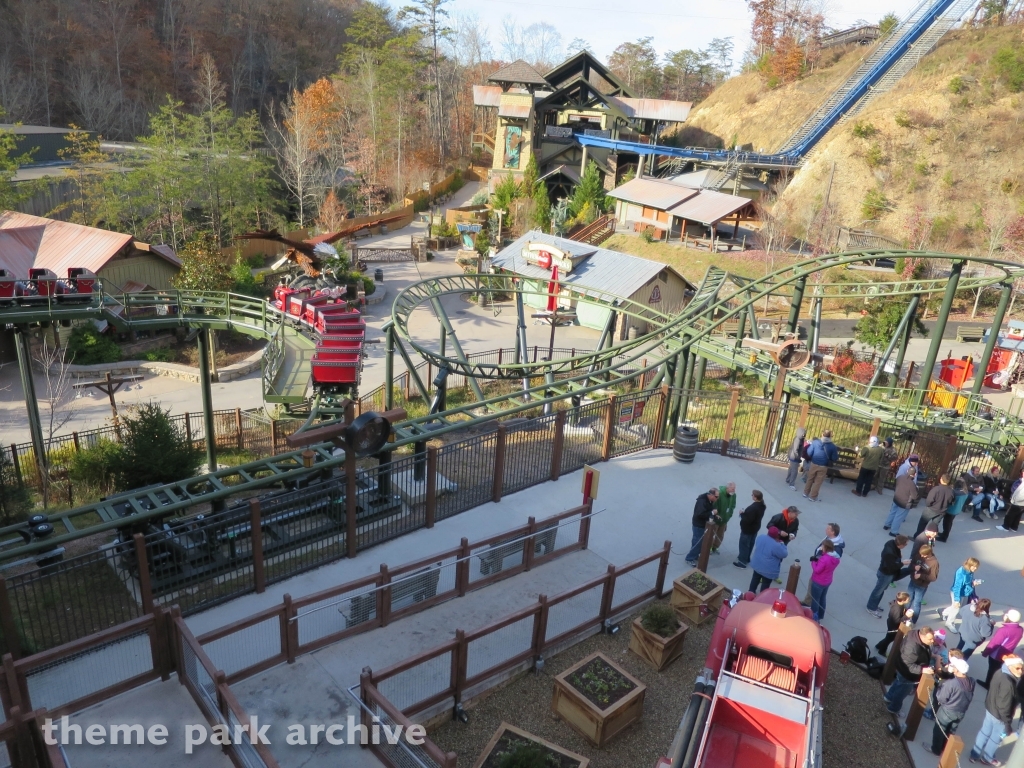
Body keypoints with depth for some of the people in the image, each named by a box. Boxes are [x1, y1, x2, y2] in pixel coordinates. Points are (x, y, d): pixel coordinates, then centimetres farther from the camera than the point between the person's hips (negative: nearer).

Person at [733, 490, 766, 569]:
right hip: (755, 528, 9)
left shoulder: (753, 507, -35)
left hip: (748, 529, -9)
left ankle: (742, 561, 13)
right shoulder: (762, 505, -4)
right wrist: (745, 513, 5)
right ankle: (746, 559, 38)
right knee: (750, 544, 22)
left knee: (744, 544, 5)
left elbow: (748, 520, -33)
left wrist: (742, 514, -18)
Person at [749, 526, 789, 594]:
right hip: (768, 570, -6)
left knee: (755, 579, 24)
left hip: (757, 565, 7)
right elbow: (784, 554, -15)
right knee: (765, 584, 12)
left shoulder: (761, 537, -9)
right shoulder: (776, 546, -30)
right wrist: (781, 544, -6)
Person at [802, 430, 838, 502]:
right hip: (823, 467, -1)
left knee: (810, 479, 19)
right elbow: (834, 459, -4)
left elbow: (809, 453, -5)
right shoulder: (832, 446, -10)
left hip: (813, 464, 2)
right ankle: (813, 496, 17)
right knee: (818, 482, 10)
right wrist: (837, 454, 15)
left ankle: (806, 493, 30)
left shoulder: (815, 442, -8)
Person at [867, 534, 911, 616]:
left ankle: (874, 606, 44)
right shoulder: (889, 553, -42)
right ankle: (871, 608, 33)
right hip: (886, 574, -9)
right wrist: (903, 563, -21)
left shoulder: (892, 542, -15)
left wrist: (899, 557, -1)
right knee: (879, 590, 12)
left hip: (890, 571, 9)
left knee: (881, 589, 25)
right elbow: (891, 566, -29)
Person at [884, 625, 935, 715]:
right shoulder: (912, 647, -45)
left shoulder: (915, 633, -18)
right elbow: (907, 665, -34)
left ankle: (889, 697, 59)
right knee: (902, 691, 18)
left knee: (898, 683, 33)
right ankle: (893, 709, 43)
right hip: (907, 673, -8)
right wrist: (922, 669, -41)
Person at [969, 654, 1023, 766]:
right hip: (999, 715, -8)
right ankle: (986, 758, 39)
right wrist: (1007, 723, -19)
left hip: (990, 709, 8)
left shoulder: (1000, 672, -7)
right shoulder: (1008, 683, -35)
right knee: (996, 738, 18)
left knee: (984, 732, 23)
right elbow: (1004, 706, -29)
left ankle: (975, 755, 39)